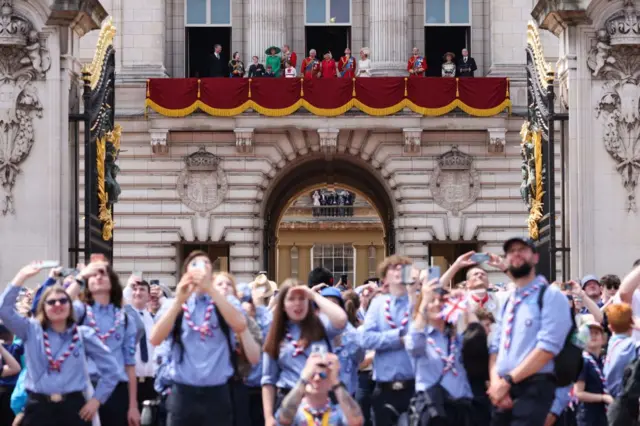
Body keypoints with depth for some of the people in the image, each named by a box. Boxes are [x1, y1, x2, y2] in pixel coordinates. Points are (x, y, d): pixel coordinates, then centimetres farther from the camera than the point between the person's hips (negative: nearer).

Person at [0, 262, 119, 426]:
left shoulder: (84, 334, 6)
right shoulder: (32, 331, 7)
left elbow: (111, 368, 7)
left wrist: (97, 399, 1)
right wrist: (21, 277, -7)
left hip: (73, 407, 0)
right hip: (38, 408, 0)